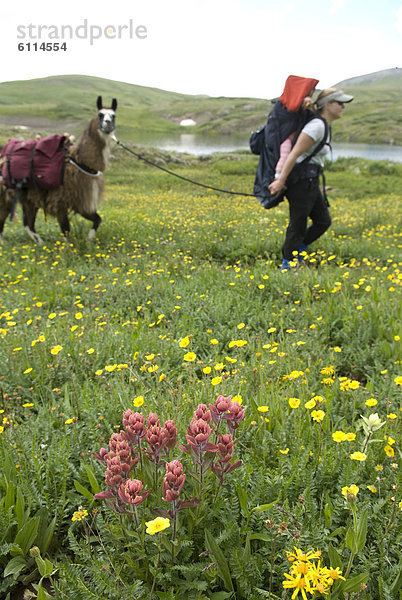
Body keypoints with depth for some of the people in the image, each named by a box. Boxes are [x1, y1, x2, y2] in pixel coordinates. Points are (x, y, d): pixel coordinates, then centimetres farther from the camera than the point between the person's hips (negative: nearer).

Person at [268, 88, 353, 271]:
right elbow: (295, 153, -21)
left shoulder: (326, 127, 15)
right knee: (298, 226, -1)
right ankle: (286, 268, 13)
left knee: (323, 221, 16)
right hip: (302, 181, -10)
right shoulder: (317, 125, -16)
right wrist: (281, 180, -23)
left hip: (311, 182, 10)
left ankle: (297, 251, 26)